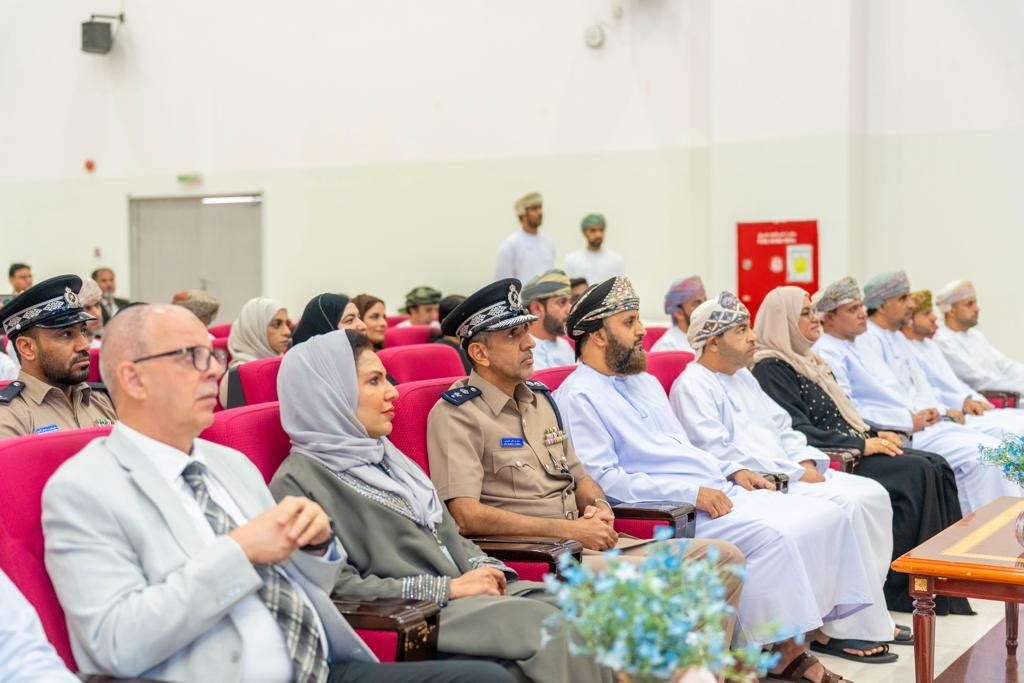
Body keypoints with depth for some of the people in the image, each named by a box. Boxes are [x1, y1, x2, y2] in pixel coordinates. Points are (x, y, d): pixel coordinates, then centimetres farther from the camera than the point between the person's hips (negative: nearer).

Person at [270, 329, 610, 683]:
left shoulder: (382, 455, 21)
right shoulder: (298, 482, -6)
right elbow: (337, 590, -14)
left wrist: (482, 569, 0)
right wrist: (448, 588, -15)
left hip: (468, 593, 8)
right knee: (544, 625, -27)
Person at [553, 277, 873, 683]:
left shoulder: (645, 382, 23)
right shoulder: (578, 396, -7)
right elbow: (603, 479, -17)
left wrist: (731, 471, 9)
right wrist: (690, 493, -20)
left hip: (718, 491, 9)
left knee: (828, 515, -5)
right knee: (771, 536, -29)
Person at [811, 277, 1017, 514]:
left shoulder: (862, 348, 23)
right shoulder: (826, 353, -8)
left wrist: (920, 412, 6)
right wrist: (908, 421, -17)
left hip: (916, 424, 10)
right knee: (977, 458, -21)